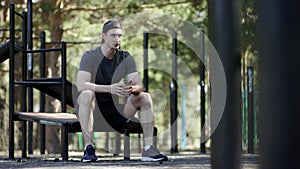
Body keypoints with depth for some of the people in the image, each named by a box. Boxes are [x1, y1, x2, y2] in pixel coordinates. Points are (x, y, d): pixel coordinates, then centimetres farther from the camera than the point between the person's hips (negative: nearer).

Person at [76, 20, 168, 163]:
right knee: (87, 95, -35)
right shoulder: (90, 56, -10)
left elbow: (140, 86, -6)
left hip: (115, 110, 4)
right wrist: (110, 88, -38)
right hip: (92, 109, -4)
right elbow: (81, 85, -26)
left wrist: (131, 89, -33)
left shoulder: (126, 58, 2)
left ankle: (148, 149, -18)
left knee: (145, 97, -14)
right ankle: (88, 148, -35)